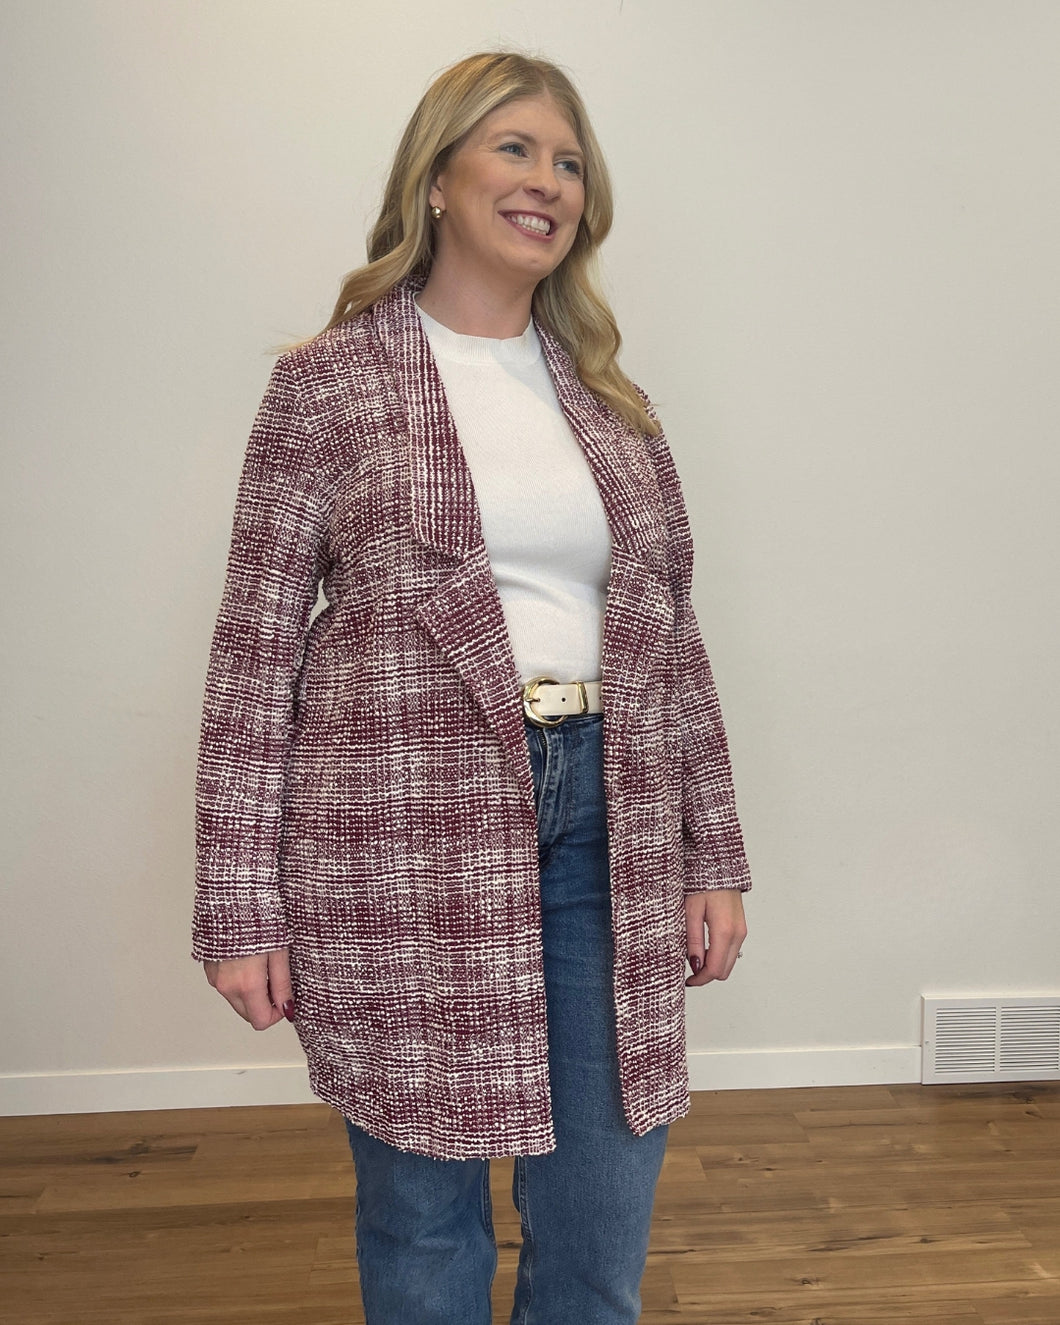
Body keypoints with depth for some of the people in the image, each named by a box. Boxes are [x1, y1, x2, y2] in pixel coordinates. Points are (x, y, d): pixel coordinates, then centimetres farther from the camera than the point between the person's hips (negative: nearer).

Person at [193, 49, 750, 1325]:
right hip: (407, 835, -3)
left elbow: (668, 633, 12)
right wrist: (239, 906, -6)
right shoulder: (329, 382, -1)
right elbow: (255, 651, -3)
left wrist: (715, 856, 9)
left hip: (604, 829, 4)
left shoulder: (608, 398, 12)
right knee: (423, 1212, 13)